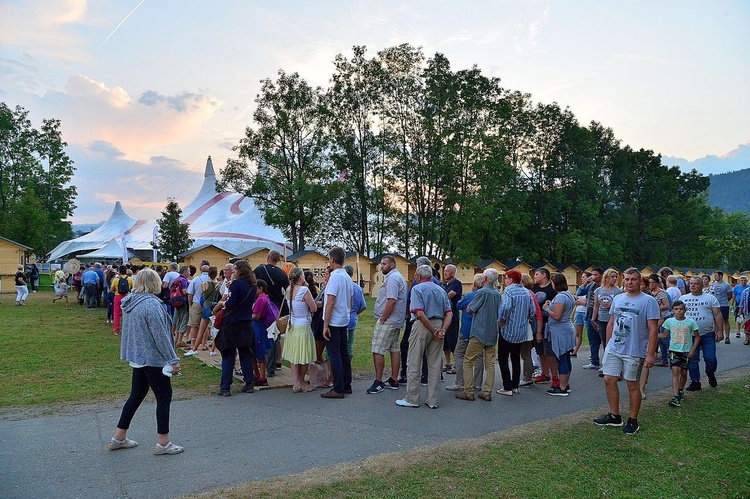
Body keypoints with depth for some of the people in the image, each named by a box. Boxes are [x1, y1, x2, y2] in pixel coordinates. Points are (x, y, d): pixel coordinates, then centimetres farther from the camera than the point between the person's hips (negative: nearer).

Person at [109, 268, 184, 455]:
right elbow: (160, 335, -22)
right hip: (153, 358, -9)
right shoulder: (151, 304, -22)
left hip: (137, 358, 9)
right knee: (164, 397, 3)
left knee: (136, 396, 19)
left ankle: (119, 437, 28)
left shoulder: (129, 302, 6)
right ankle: (163, 443, 10)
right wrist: (173, 360, -16)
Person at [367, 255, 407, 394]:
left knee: (377, 351, -8)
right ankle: (394, 380, 18)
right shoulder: (399, 277, 19)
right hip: (396, 321, 11)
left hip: (387, 321, -11)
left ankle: (378, 382, -4)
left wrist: (382, 319, -18)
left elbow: (392, 300, -23)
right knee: (394, 349, 12)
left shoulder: (392, 278, -14)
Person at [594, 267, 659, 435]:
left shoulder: (648, 301, -9)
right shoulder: (617, 299, 9)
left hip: (634, 352, -5)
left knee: (632, 385, 5)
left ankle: (633, 421, 20)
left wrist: (650, 354, -16)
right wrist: (608, 345, 14)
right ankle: (614, 416, 23)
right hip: (613, 349, 6)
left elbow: (652, 329, -12)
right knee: (609, 380, 7)